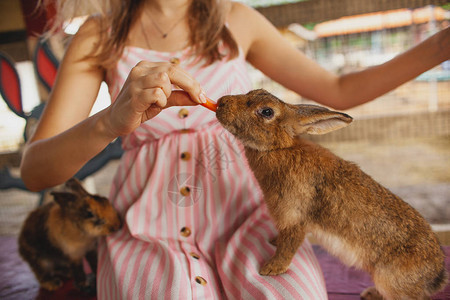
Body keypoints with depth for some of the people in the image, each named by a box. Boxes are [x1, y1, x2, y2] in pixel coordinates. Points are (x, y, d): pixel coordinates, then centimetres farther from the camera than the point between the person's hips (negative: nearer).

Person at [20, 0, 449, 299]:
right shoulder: (99, 35, 3)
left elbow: (337, 92, 13)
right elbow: (34, 170, -7)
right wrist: (111, 121, -28)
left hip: (244, 215, 2)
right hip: (150, 233, -1)